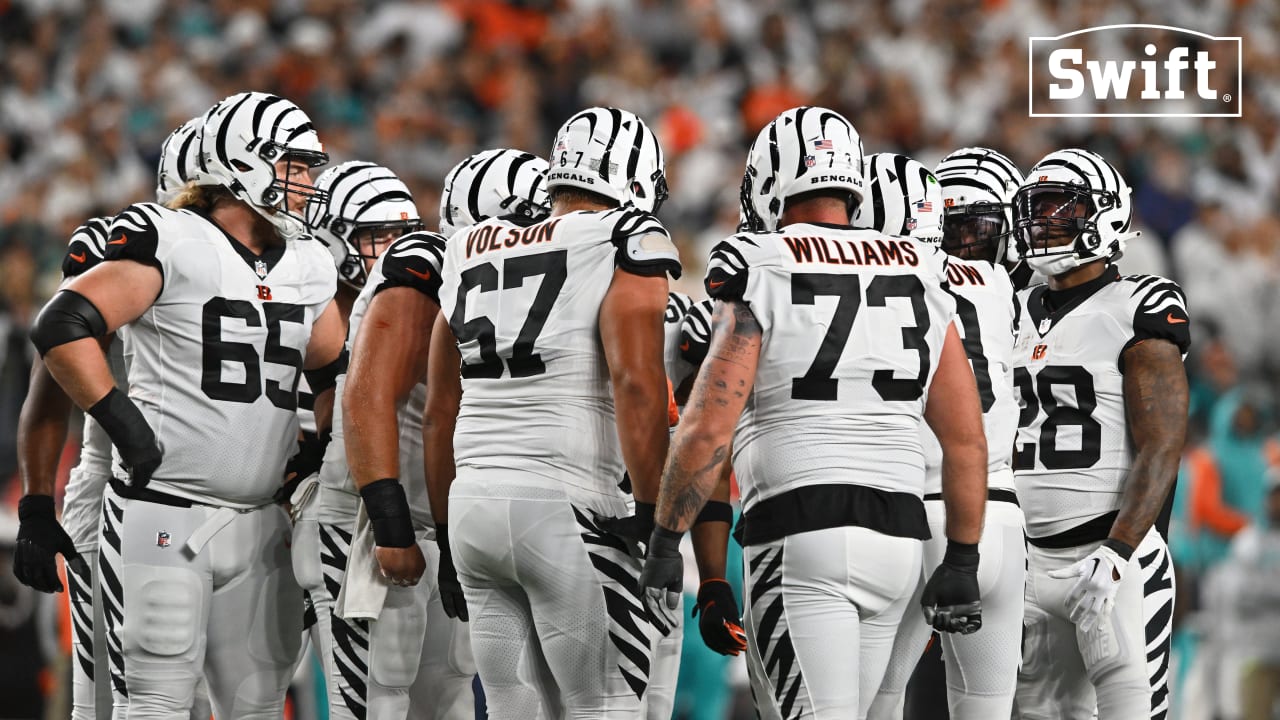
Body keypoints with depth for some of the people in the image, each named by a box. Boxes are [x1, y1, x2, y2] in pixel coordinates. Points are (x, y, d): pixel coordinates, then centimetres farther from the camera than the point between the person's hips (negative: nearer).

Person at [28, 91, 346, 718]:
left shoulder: (307, 267, 12)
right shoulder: (170, 242, -10)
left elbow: (337, 377, 27)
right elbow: (62, 327, -17)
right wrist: (122, 422, -18)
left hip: (257, 524, 7)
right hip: (163, 517, -7)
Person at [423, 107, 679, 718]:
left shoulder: (473, 253, 16)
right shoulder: (626, 246, -3)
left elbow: (440, 415, 19)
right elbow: (635, 386, -15)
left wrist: (448, 537, 25)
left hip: (473, 505, 6)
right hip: (567, 507, -6)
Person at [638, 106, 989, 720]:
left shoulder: (760, 275, -4)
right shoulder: (919, 277, 11)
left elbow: (709, 424, -12)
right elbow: (966, 440, 11)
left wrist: (665, 540, -4)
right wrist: (962, 564, 17)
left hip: (798, 535, -6)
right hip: (896, 535, 6)